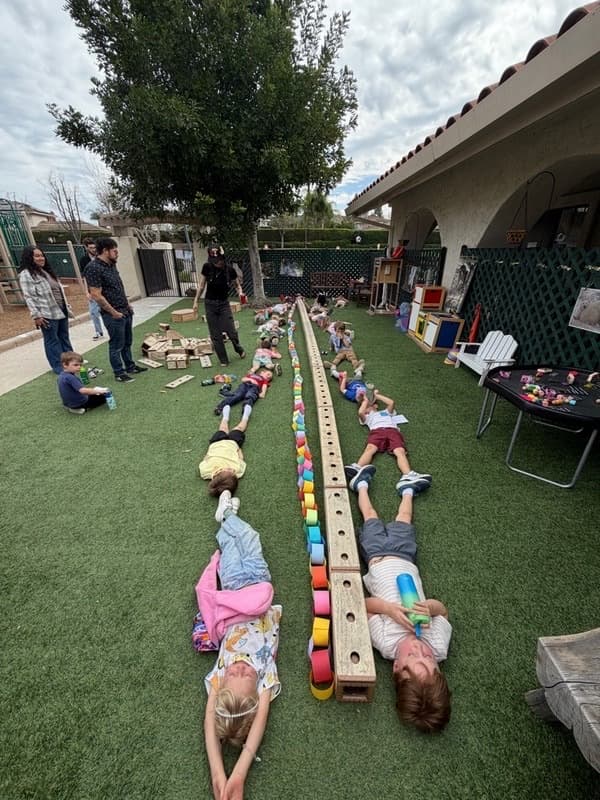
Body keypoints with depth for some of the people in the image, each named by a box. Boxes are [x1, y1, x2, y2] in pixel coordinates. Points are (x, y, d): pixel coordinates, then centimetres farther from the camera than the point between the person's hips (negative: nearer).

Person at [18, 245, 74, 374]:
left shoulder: (47, 271, 17)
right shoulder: (26, 274, -8)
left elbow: (59, 290, 20)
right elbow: (29, 297, -14)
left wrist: (67, 306, 17)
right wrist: (36, 315, -19)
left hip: (61, 311, 8)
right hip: (47, 314, -7)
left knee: (64, 338, 15)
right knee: (52, 340, 1)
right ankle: (58, 367, 8)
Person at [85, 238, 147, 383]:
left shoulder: (111, 265, 11)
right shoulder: (94, 268, -17)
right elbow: (96, 295, -19)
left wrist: (128, 305, 15)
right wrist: (114, 312, -16)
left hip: (126, 311, 8)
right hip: (113, 315, -8)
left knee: (127, 342, 18)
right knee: (116, 345, 2)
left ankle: (130, 367, 31)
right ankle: (119, 373, 13)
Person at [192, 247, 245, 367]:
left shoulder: (230, 270, -11)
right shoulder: (207, 267, -10)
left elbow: (237, 285, 2)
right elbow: (201, 285, 2)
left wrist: (240, 293, -20)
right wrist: (196, 301, 3)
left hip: (224, 303, -1)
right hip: (210, 304, 1)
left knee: (231, 331, -8)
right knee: (215, 334, 2)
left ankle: (239, 349, 24)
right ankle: (223, 360, 15)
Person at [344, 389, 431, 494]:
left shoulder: (386, 412, 42)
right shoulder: (366, 417, 38)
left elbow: (391, 402, 21)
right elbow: (360, 412, 14)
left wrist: (377, 395, 34)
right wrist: (365, 399, 32)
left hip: (392, 430, 1)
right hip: (376, 431, -1)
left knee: (400, 452, -31)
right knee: (370, 449, -35)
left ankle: (408, 477, -58)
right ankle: (357, 470, -65)